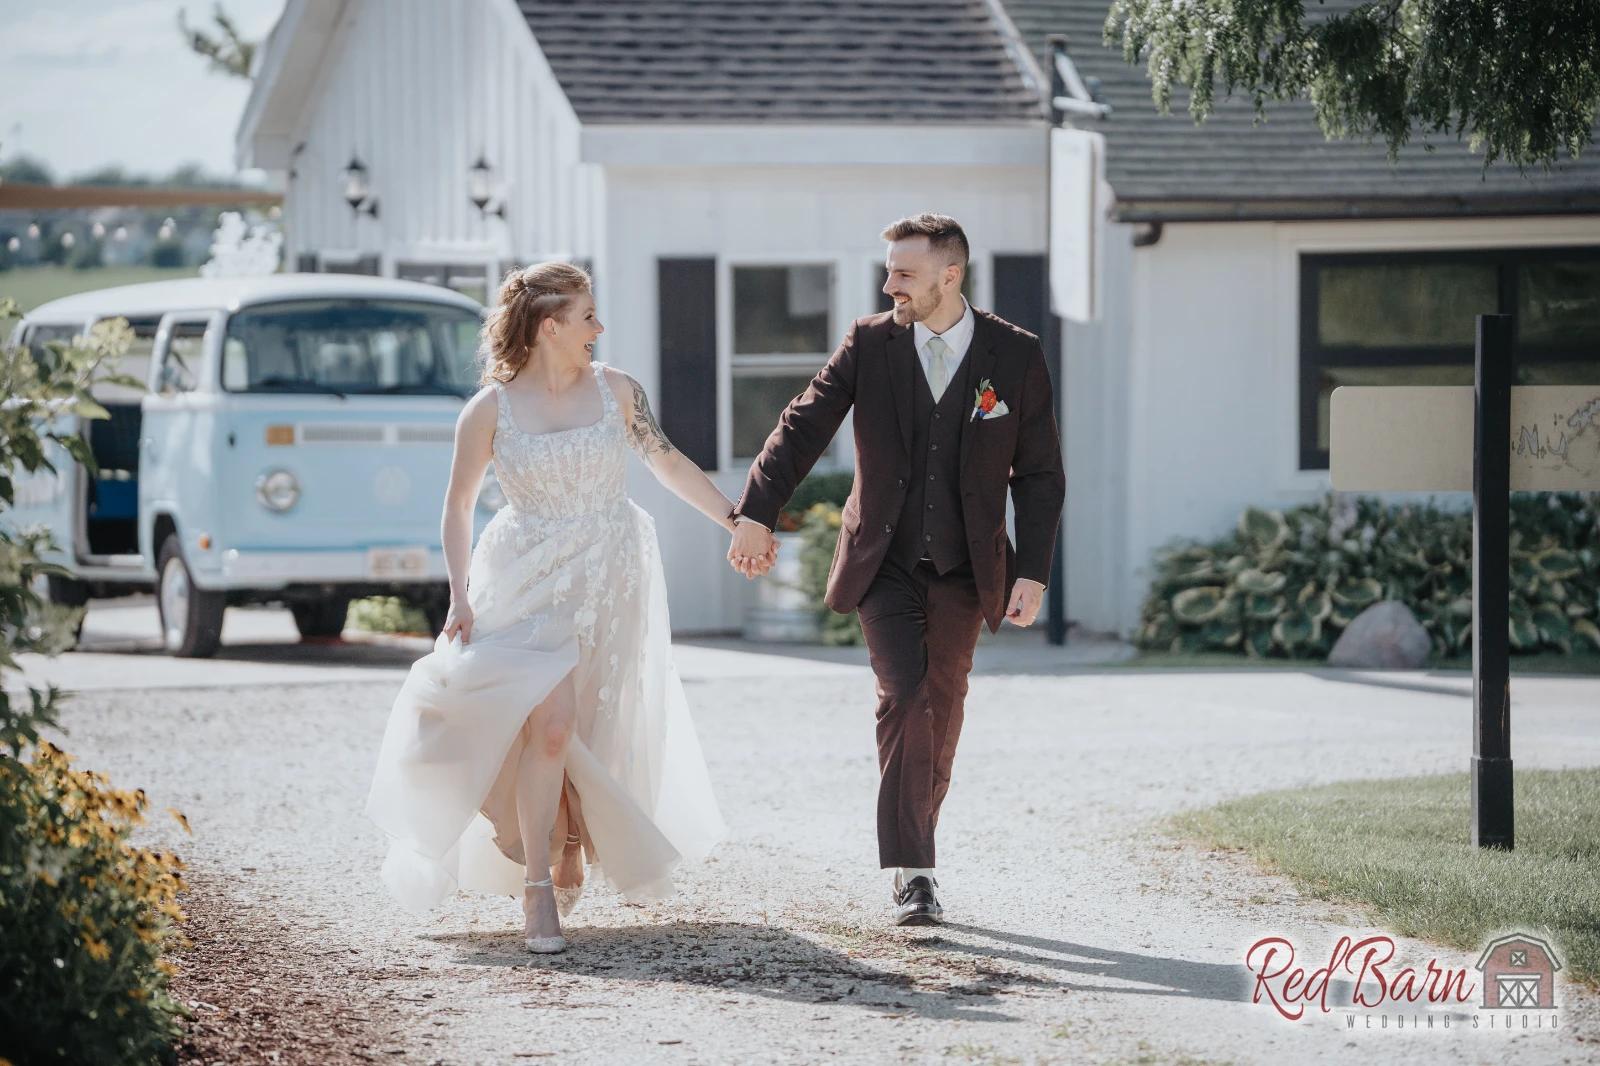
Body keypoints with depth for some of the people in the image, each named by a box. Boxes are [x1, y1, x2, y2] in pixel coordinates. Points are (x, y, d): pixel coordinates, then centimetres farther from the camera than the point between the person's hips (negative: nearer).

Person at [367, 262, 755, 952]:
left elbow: (668, 463, 13)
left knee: (594, 728, 4)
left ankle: (568, 851, 29)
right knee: (548, 722, -18)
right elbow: (458, 504, 4)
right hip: (531, 583, -3)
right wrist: (460, 595, -3)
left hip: (611, 584, 3)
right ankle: (539, 888, -11)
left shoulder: (615, 391, 2)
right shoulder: (491, 411, -4)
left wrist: (736, 519, 12)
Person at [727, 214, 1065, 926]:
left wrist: (1032, 573, -6)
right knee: (903, 696, -16)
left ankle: (913, 840, 25)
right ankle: (913, 874, -16)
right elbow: (803, 426, -1)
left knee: (941, 713, 6)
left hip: (962, 572, 1)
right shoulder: (870, 344, -1)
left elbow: (1039, 475, 1)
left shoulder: (1015, 356, -2)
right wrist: (757, 512, -12)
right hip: (884, 565, -1)